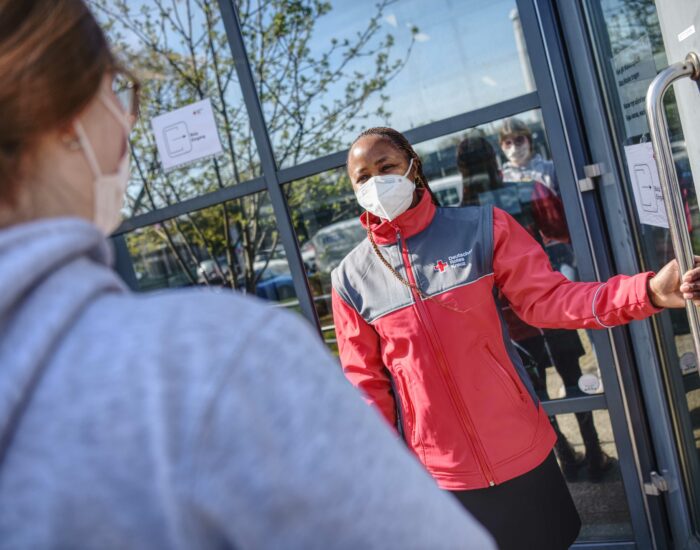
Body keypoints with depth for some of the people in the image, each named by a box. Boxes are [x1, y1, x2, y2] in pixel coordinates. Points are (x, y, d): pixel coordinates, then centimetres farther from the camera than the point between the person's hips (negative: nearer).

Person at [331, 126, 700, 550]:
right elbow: (367, 386, 0)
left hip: (522, 454, 0)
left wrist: (647, 290, -23)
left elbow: (548, 298, -10)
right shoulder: (351, 280, -4)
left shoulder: (481, 227, -6)